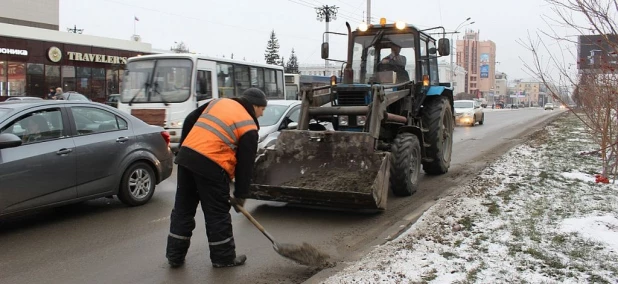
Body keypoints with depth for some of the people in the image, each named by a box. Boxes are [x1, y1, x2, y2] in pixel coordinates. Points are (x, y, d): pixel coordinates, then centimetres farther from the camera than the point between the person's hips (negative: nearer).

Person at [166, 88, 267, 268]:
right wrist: (240, 195, 9)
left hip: (186, 156, 6)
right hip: (211, 166, -6)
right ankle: (223, 257, 21)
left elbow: (189, 121, 17)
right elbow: (245, 164, 2)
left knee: (183, 208, 15)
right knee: (217, 213, 8)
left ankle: (175, 255, 25)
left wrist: (184, 148, 26)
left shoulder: (218, 102, 17)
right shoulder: (249, 128, 1)